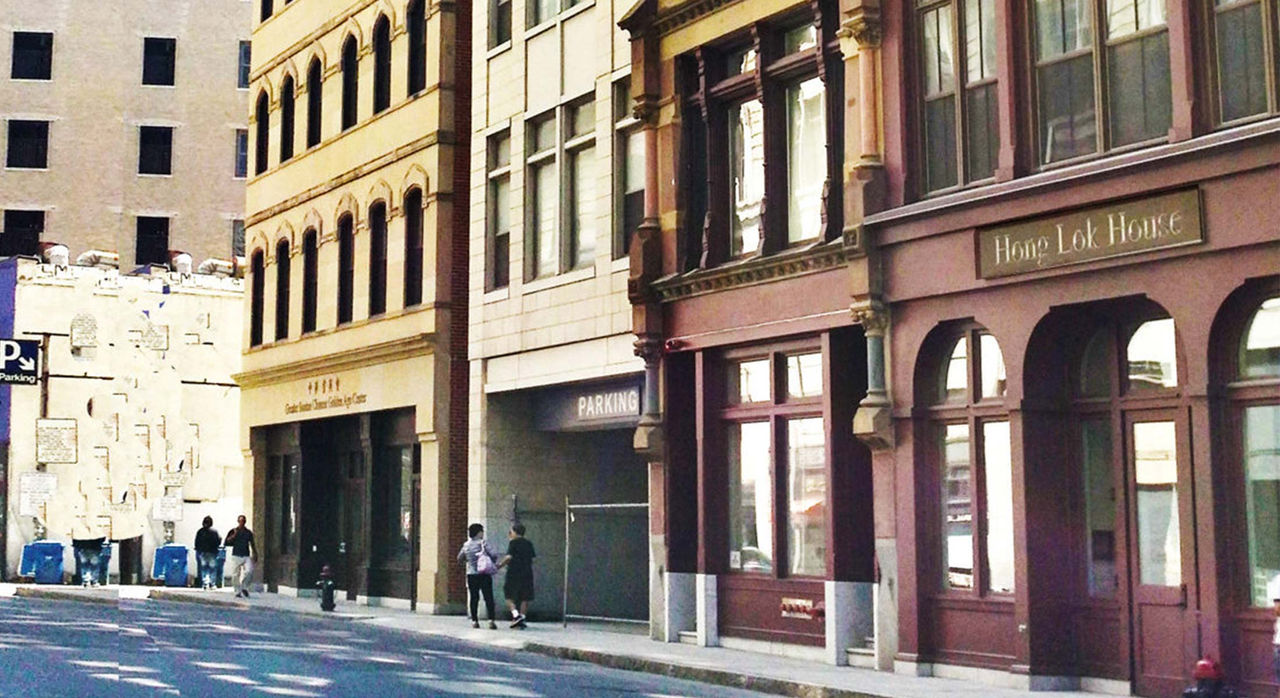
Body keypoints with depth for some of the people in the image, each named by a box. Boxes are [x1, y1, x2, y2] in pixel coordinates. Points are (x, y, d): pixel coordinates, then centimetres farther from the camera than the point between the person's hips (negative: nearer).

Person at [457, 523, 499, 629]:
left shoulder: (466, 545, 7)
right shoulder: (484, 543, -8)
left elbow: (460, 558, 16)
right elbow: (494, 554, -17)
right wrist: (494, 563, 3)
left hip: (471, 574, 4)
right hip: (485, 574, -4)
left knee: (474, 598, 10)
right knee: (488, 597, -3)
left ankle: (474, 620, 9)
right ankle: (491, 620, -13)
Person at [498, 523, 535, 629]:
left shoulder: (513, 543, -6)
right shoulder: (529, 544, 12)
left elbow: (509, 557, -15)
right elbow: (532, 558, 13)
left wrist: (500, 565, -3)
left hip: (514, 573, -5)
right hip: (527, 574, 5)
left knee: (509, 596, 3)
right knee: (525, 598, 8)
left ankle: (516, 614, -15)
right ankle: (522, 618, 5)